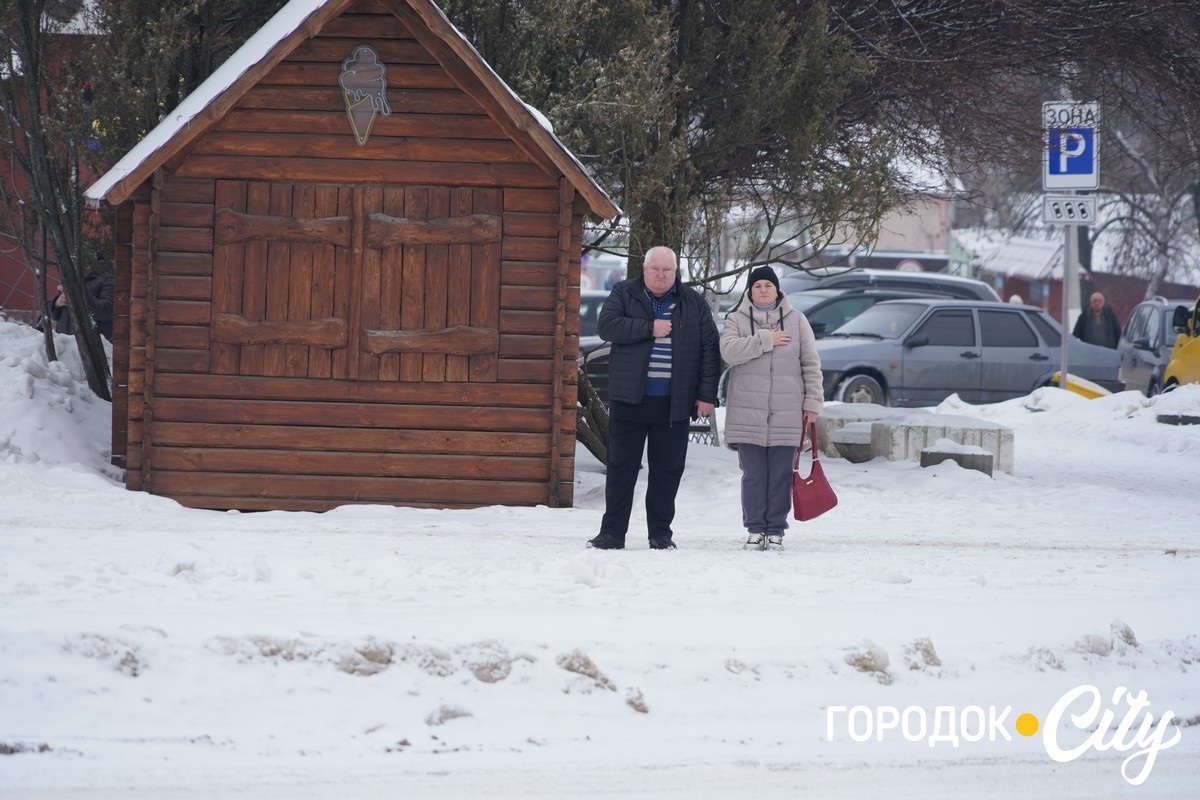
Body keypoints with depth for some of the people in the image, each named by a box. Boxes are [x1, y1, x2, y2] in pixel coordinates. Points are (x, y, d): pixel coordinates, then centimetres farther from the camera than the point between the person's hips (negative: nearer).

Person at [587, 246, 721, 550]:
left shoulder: (693, 303, 8)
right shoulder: (624, 294, 5)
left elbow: (710, 349, 6)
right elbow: (607, 326, -10)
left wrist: (706, 394, -1)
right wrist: (650, 329, -15)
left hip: (674, 404, 1)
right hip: (629, 399, -1)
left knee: (668, 470, 4)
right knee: (621, 467, 2)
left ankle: (660, 534, 12)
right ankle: (612, 533, 7)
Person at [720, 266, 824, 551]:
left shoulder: (797, 321, 9)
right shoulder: (736, 320, 7)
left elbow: (811, 364, 8)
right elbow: (729, 351, -12)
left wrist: (813, 402, 2)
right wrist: (765, 340, -15)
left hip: (786, 413, 0)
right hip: (748, 412, 0)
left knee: (781, 475, 1)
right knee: (754, 475, 1)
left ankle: (776, 530, 7)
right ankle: (755, 530, 8)